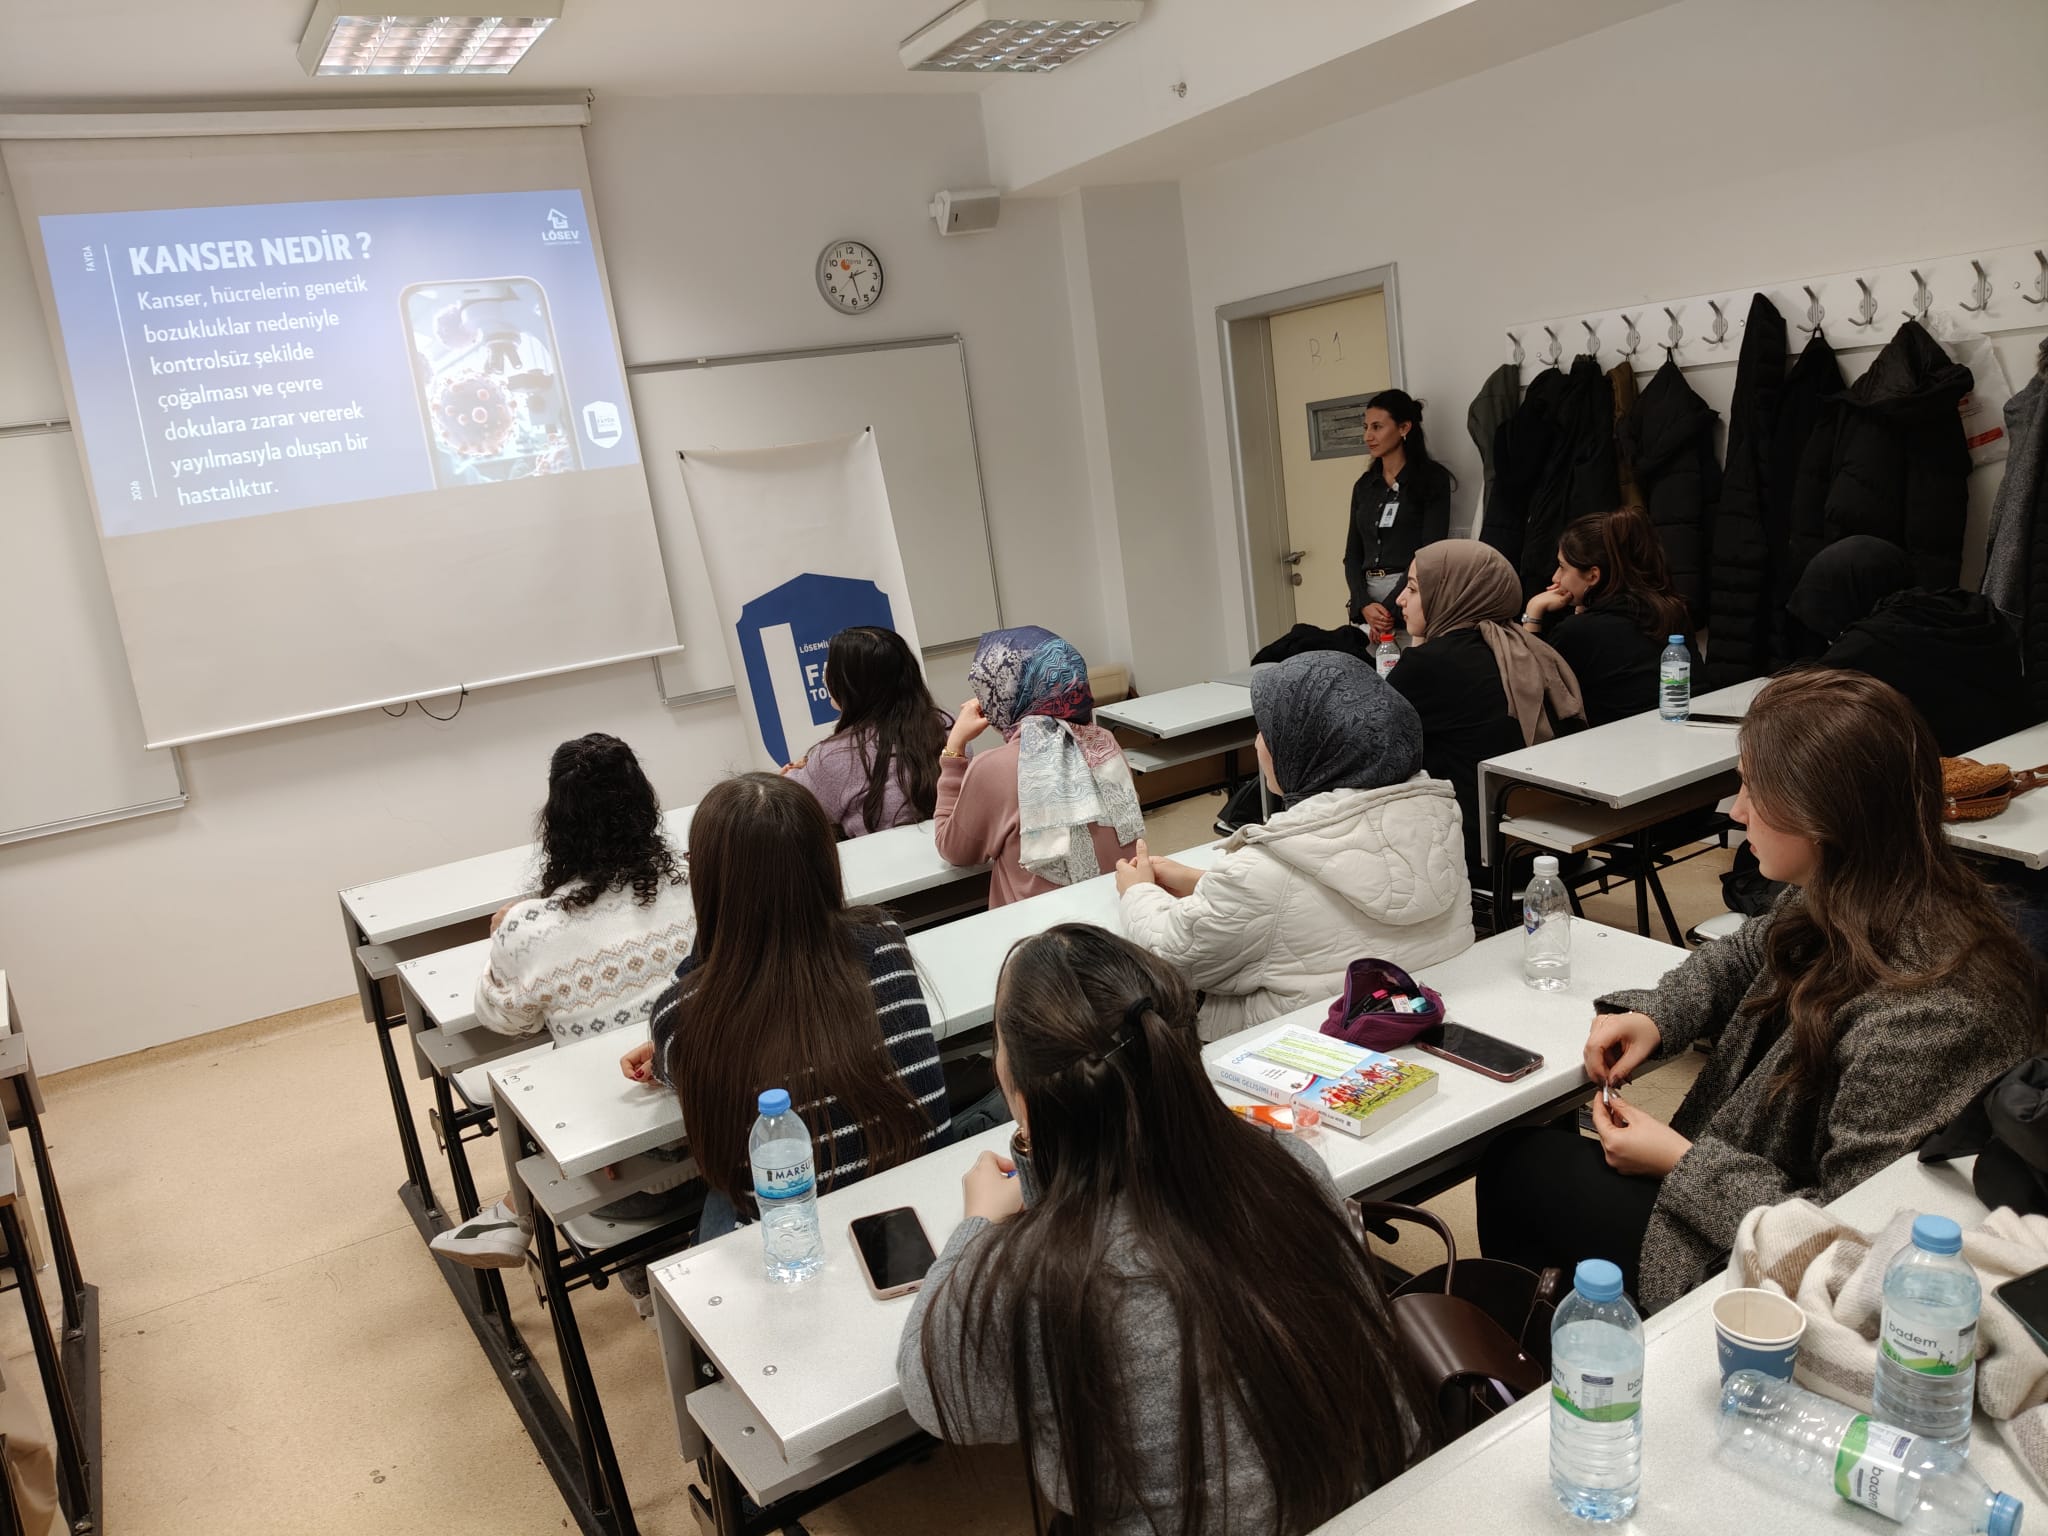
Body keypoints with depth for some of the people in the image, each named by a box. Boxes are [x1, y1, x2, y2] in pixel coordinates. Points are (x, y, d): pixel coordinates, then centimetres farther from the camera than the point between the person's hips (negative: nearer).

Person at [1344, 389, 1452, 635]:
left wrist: (1392, 608, -15)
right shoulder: (1364, 485, 15)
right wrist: (1365, 605, -7)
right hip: (1368, 598, 4)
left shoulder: (1432, 478, 1)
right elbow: (1352, 555, 10)